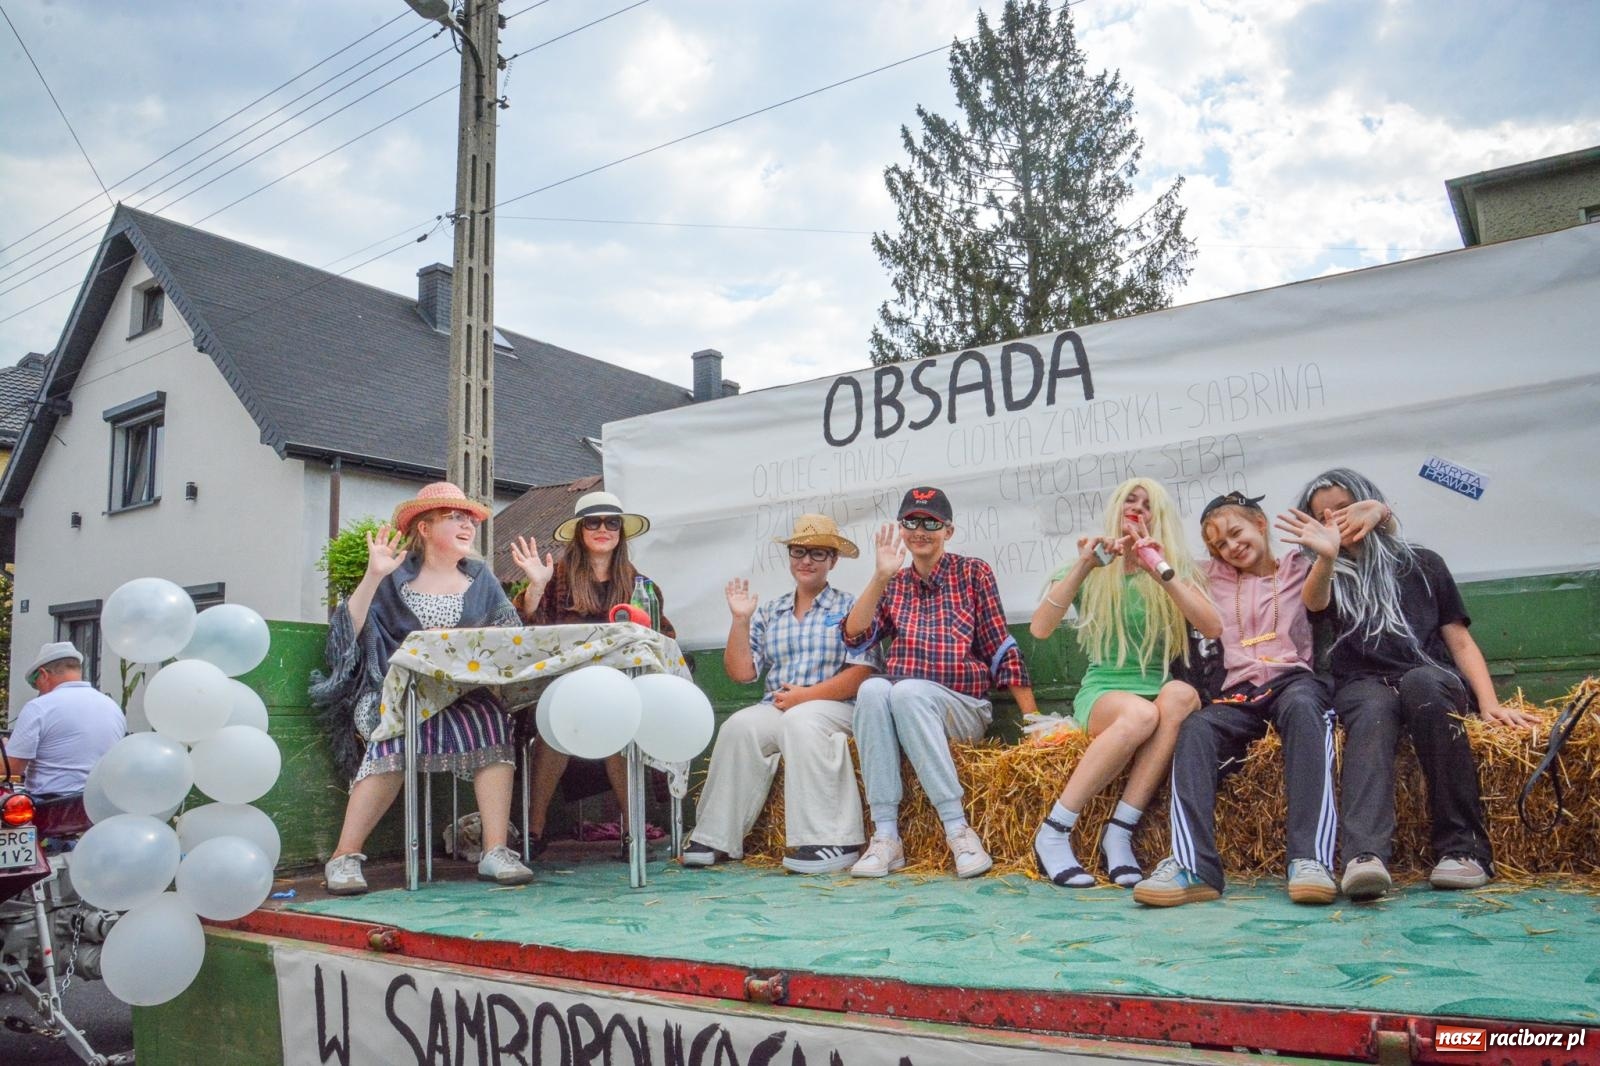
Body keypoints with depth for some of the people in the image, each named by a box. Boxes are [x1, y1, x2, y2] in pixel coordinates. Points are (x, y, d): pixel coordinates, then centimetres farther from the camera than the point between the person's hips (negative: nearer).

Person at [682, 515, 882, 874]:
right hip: (777, 708, 4)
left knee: (801, 721, -36)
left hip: (834, 708, -3)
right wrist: (740, 620, 3)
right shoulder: (768, 613, 19)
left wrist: (807, 695, -13)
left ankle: (833, 841, -35)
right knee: (739, 726, -27)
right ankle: (716, 838, -22)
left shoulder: (850, 608, 8)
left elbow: (861, 673, -4)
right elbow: (741, 672, 11)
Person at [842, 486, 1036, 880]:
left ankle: (958, 830, -32)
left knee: (907, 691, -35)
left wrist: (1032, 717, -3)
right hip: (898, 707, 3)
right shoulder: (893, 584, 17)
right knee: (872, 688, -32)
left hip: (964, 708, -2)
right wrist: (881, 577, -9)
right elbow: (854, 636, 1)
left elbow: (1001, 648, 4)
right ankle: (886, 836, -32)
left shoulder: (973, 572, 8)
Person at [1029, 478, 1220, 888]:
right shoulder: (1091, 572, 10)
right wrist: (1082, 567, -13)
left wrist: (1162, 574, -15)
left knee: (1181, 694, -35)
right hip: (1102, 692, -1)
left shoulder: (1177, 569, 12)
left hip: (1158, 691, 2)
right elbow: (1039, 629, -6)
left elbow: (1212, 628, -6)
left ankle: (1118, 833, -32)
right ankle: (1053, 833, -27)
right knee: (1140, 714, -37)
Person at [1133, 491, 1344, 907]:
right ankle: (1194, 867, -46)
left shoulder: (1300, 568, 18)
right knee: (1196, 728, -30)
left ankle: (1311, 858, -46)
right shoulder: (1214, 577, 25)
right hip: (1239, 693, 2)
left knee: (1302, 706, -37)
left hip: (1295, 680, -1)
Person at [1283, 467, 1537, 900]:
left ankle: (1464, 847, -36)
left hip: (1432, 682, 0)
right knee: (1373, 711, -37)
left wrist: (1488, 702, -5)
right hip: (1363, 686, 0)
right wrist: (1325, 557, -32)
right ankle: (1365, 855, -60)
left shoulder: (1422, 564, 19)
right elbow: (1313, 602, -10)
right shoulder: (1334, 578, 17)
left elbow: (1460, 641, 13)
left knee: (1420, 682, -37)